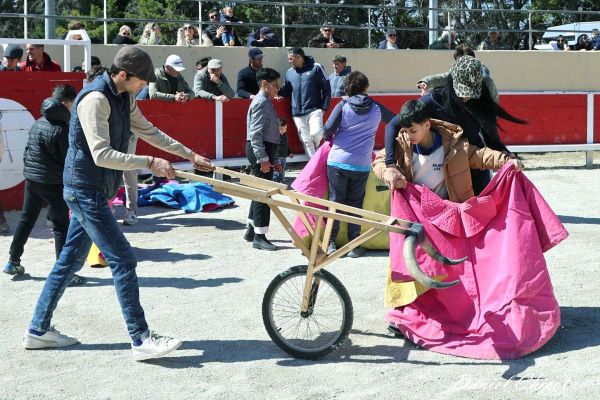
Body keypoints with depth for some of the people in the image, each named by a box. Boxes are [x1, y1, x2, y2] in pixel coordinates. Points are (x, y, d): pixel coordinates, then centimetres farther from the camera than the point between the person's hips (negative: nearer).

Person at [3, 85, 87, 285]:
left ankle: (13, 261, 27)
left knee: (26, 219, 19)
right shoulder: (62, 129, -16)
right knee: (61, 226, -2)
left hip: (31, 178, 8)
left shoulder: (37, 123, 9)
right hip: (52, 183, -8)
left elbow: (27, 150, 14)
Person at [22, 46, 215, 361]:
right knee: (123, 260, -10)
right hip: (85, 189, -10)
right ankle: (141, 340, -5)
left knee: (70, 260, 15)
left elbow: (149, 132, 19)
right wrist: (150, 163, -26)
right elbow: (102, 154, -27)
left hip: (91, 191, 10)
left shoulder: (124, 98, 9)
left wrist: (190, 155, 17)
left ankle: (38, 330, 24)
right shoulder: (95, 99, -21)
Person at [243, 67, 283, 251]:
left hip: (266, 149, 11)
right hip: (259, 149, -11)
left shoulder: (267, 102, 18)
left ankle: (251, 230, 27)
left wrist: (275, 159, 23)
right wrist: (263, 158, -24)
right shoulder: (261, 102, -13)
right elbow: (255, 133, -20)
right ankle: (259, 236, -7)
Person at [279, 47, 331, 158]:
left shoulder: (316, 68, -1)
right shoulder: (289, 72, 12)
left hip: (314, 110, -4)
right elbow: (287, 92, 17)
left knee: (316, 133, -23)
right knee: (306, 140, 2)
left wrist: (324, 107, -7)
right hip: (298, 114, 4)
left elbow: (326, 88, -1)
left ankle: (317, 145, 11)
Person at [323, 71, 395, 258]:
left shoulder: (343, 106, -2)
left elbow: (328, 129, -9)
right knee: (355, 204, 9)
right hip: (362, 165, 1)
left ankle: (331, 242, 8)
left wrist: (330, 138, 13)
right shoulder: (376, 108, 4)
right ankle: (354, 245, 9)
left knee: (335, 201, 8)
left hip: (337, 161, -1)